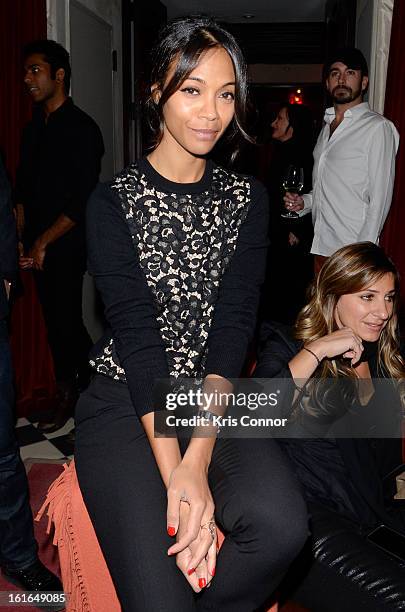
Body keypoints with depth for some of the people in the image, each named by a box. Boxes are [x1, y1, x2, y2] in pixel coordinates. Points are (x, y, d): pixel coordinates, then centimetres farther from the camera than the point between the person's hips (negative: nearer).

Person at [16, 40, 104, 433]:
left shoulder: (81, 129, -10)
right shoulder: (34, 128, 13)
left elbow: (82, 201, -15)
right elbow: (23, 189, 15)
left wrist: (43, 242, -13)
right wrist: (20, 238, 5)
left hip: (66, 248, -7)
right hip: (38, 247, 7)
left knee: (62, 322, 1)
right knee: (62, 321, 12)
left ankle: (69, 394, 18)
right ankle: (88, 378, 29)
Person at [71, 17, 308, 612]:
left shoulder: (246, 198, 6)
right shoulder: (114, 201, -3)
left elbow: (234, 323, -6)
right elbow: (135, 332, -13)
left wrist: (199, 460, -18)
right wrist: (175, 473, -22)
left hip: (216, 397, 3)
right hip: (124, 399, -2)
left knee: (281, 522, -26)